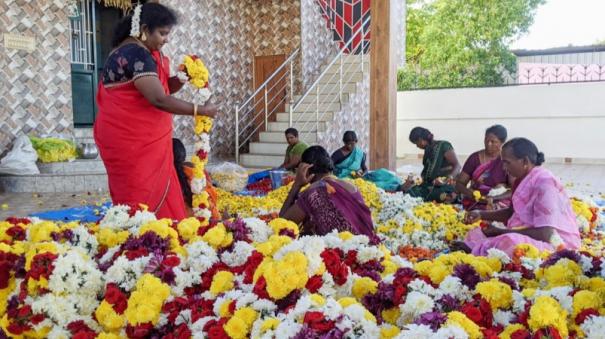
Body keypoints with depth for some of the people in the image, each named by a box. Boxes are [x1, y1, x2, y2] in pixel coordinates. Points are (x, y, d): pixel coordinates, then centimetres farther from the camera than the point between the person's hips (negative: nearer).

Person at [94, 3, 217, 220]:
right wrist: (199, 110, -18)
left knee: (157, 193, 11)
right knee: (144, 201, -5)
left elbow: (163, 88, 17)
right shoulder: (137, 54, -18)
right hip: (132, 143, -10)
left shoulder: (137, 52, 14)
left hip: (137, 141, 10)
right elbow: (159, 99, -26)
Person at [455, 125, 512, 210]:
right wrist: (469, 192, -15)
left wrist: (493, 198, -21)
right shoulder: (474, 157, 6)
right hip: (474, 204, 1)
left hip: (499, 204, -1)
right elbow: (459, 184, 6)